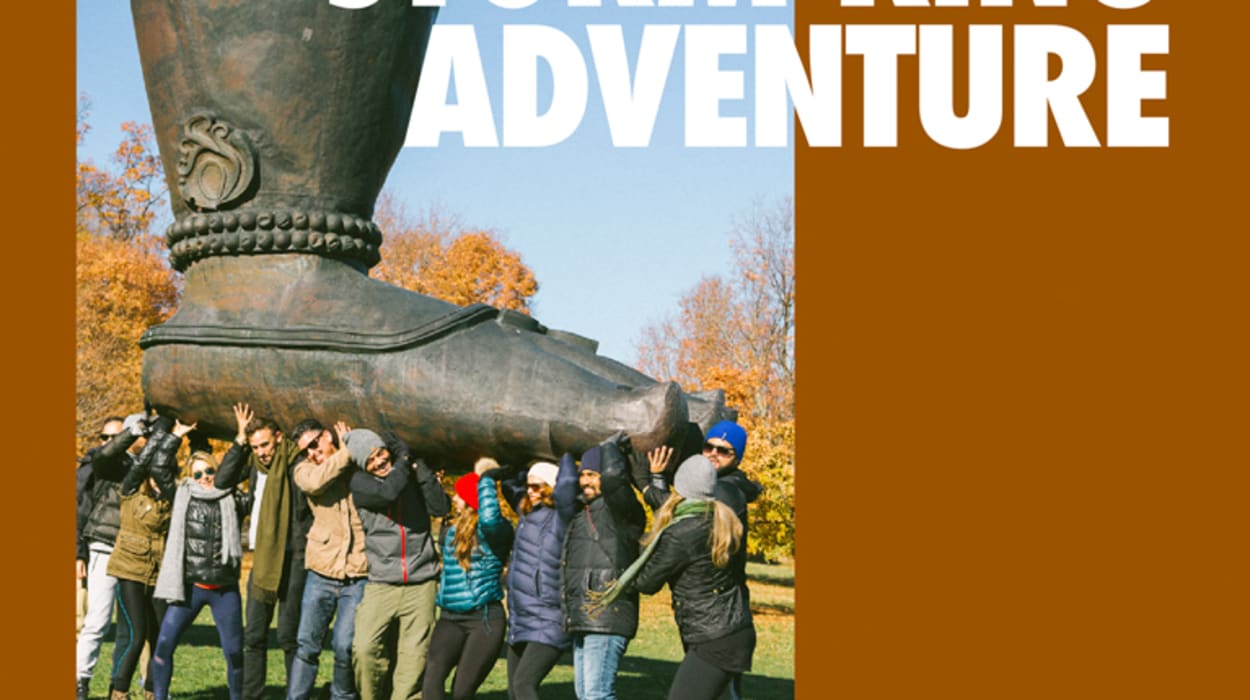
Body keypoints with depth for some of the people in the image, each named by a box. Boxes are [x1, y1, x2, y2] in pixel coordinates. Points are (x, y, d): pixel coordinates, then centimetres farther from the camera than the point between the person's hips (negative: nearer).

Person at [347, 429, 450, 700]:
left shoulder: (413, 475, 10)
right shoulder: (360, 482, 3)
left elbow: (441, 508, -2)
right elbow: (388, 492, -17)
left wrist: (420, 468, -6)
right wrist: (403, 460, -3)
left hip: (421, 583, 1)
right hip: (381, 583, -1)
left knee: (414, 655, -2)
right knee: (365, 649, -13)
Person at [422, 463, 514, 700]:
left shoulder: (496, 530, -8)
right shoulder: (451, 531, 15)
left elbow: (490, 517, -33)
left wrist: (486, 477, -21)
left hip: (485, 619, -5)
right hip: (450, 618, 6)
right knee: (433, 671, -21)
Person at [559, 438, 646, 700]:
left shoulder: (622, 510, -8)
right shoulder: (581, 511, 18)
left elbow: (614, 477, -26)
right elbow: (562, 495, 36)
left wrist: (611, 447, -9)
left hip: (608, 619, -9)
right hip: (584, 620, 10)